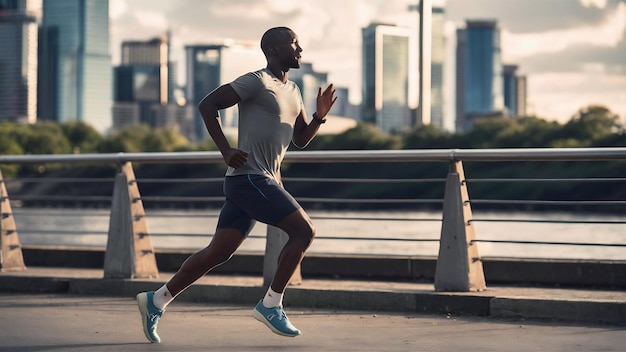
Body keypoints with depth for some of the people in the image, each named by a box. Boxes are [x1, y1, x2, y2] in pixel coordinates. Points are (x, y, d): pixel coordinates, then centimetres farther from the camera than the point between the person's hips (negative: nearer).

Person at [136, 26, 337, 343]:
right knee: (303, 229, -13)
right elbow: (208, 104, -12)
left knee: (218, 252, 9)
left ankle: (156, 300, 14)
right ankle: (271, 304, -7)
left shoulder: (293, 92, 19)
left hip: (263, 181, 9)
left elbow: (301, 139, 26)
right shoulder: (257, 82, -8)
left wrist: (320, 116, 7)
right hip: (248, 177, -9)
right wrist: (226, 150, -18)